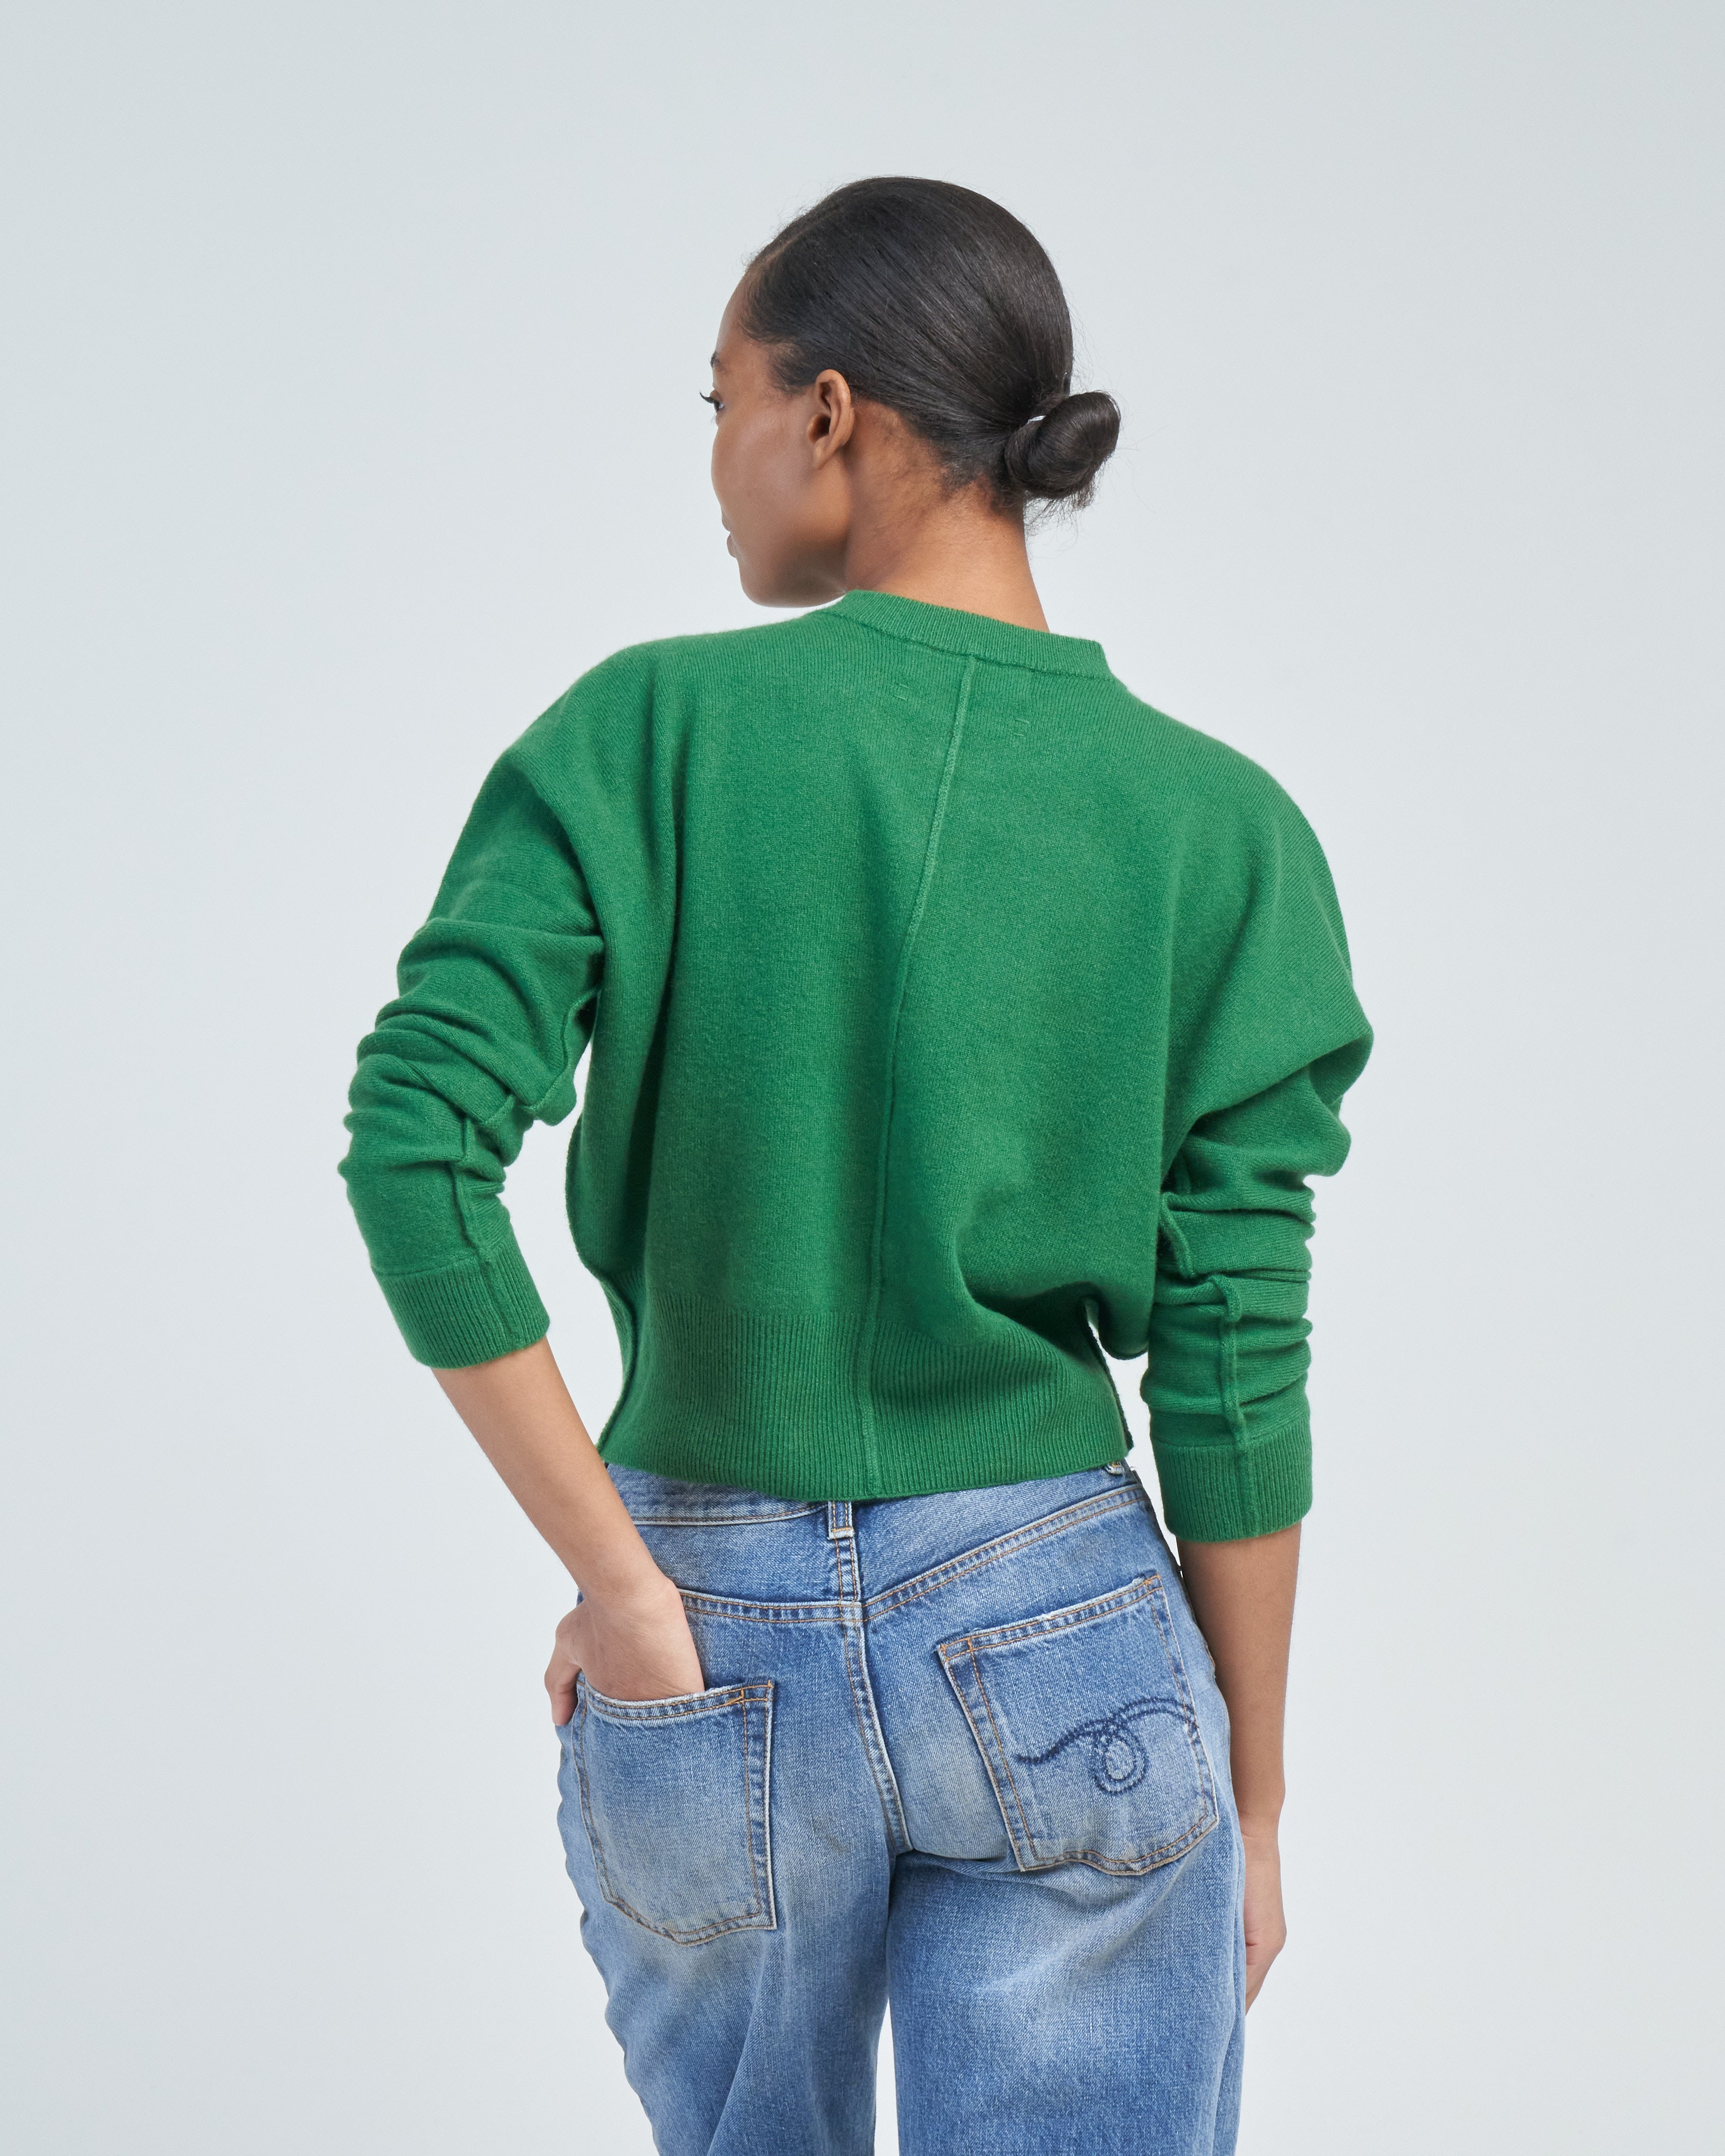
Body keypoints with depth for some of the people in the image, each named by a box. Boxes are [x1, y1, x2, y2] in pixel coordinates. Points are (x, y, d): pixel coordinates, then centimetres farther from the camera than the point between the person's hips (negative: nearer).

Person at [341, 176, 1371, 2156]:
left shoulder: (652, 730, -7)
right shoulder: (1218, 827, -4)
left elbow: (415, 1141, -18)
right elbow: (1235, 1364, -5)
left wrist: (619, 1582, -10)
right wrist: (1252, 1799, 5)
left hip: (715, 1636, 1)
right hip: (1057, 1634, -1)